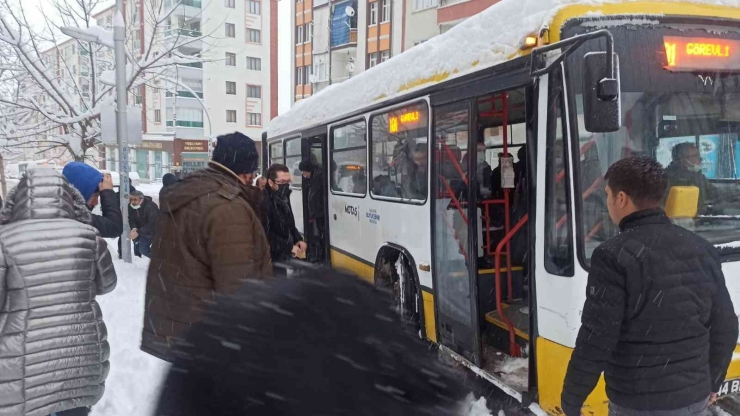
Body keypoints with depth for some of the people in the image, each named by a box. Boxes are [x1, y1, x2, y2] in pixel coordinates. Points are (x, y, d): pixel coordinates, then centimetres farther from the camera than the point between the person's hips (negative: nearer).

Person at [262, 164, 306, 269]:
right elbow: (266, 235, -27)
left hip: (286, 256, 9)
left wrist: (298, 239, 5)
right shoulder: (264, 202, -23)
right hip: (273, 259, -9)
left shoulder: (283, 198, 9)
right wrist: (289, 247, -22)